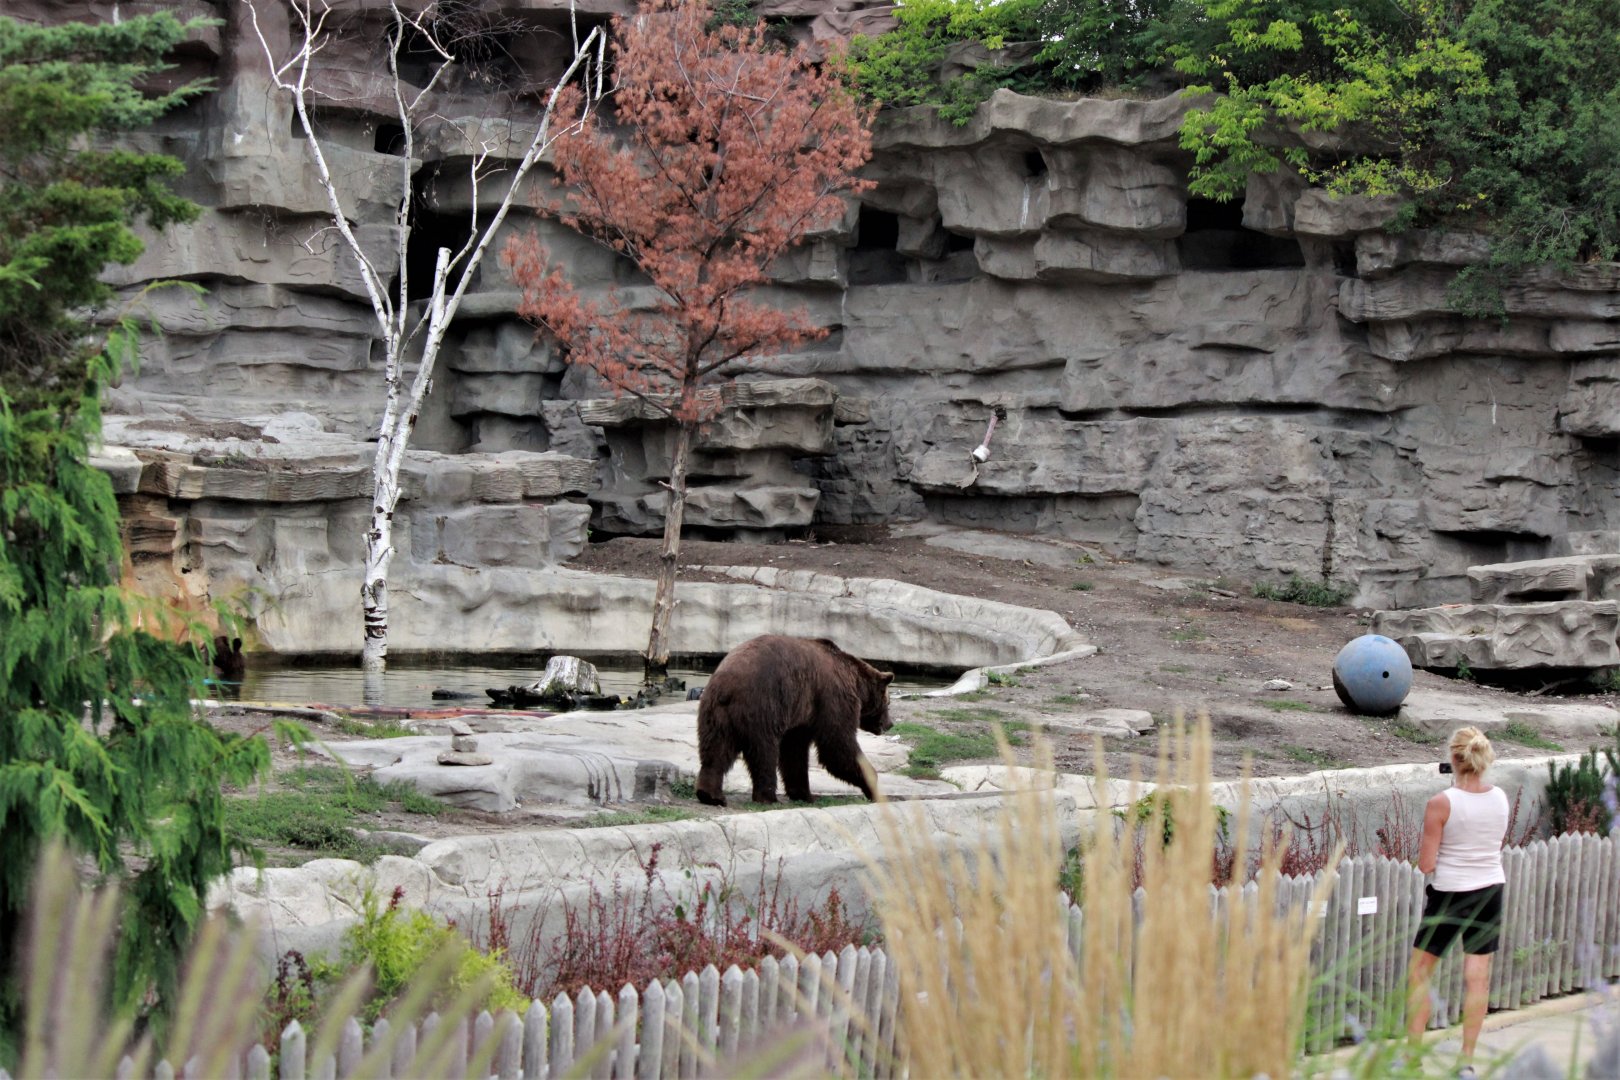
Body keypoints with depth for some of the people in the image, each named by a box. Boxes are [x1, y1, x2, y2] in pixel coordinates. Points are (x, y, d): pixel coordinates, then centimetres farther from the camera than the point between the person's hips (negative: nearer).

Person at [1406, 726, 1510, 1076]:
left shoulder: (1441, 804, -17)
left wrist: (1426, 856, 5)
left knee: (1419, 974, 10)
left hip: (1449, 895, -4)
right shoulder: (1500, 799, -2)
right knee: (1477, 979, 9)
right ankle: (1467, 1062, 14)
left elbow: (1426, 864, -15)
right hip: (1490, 892, 4)